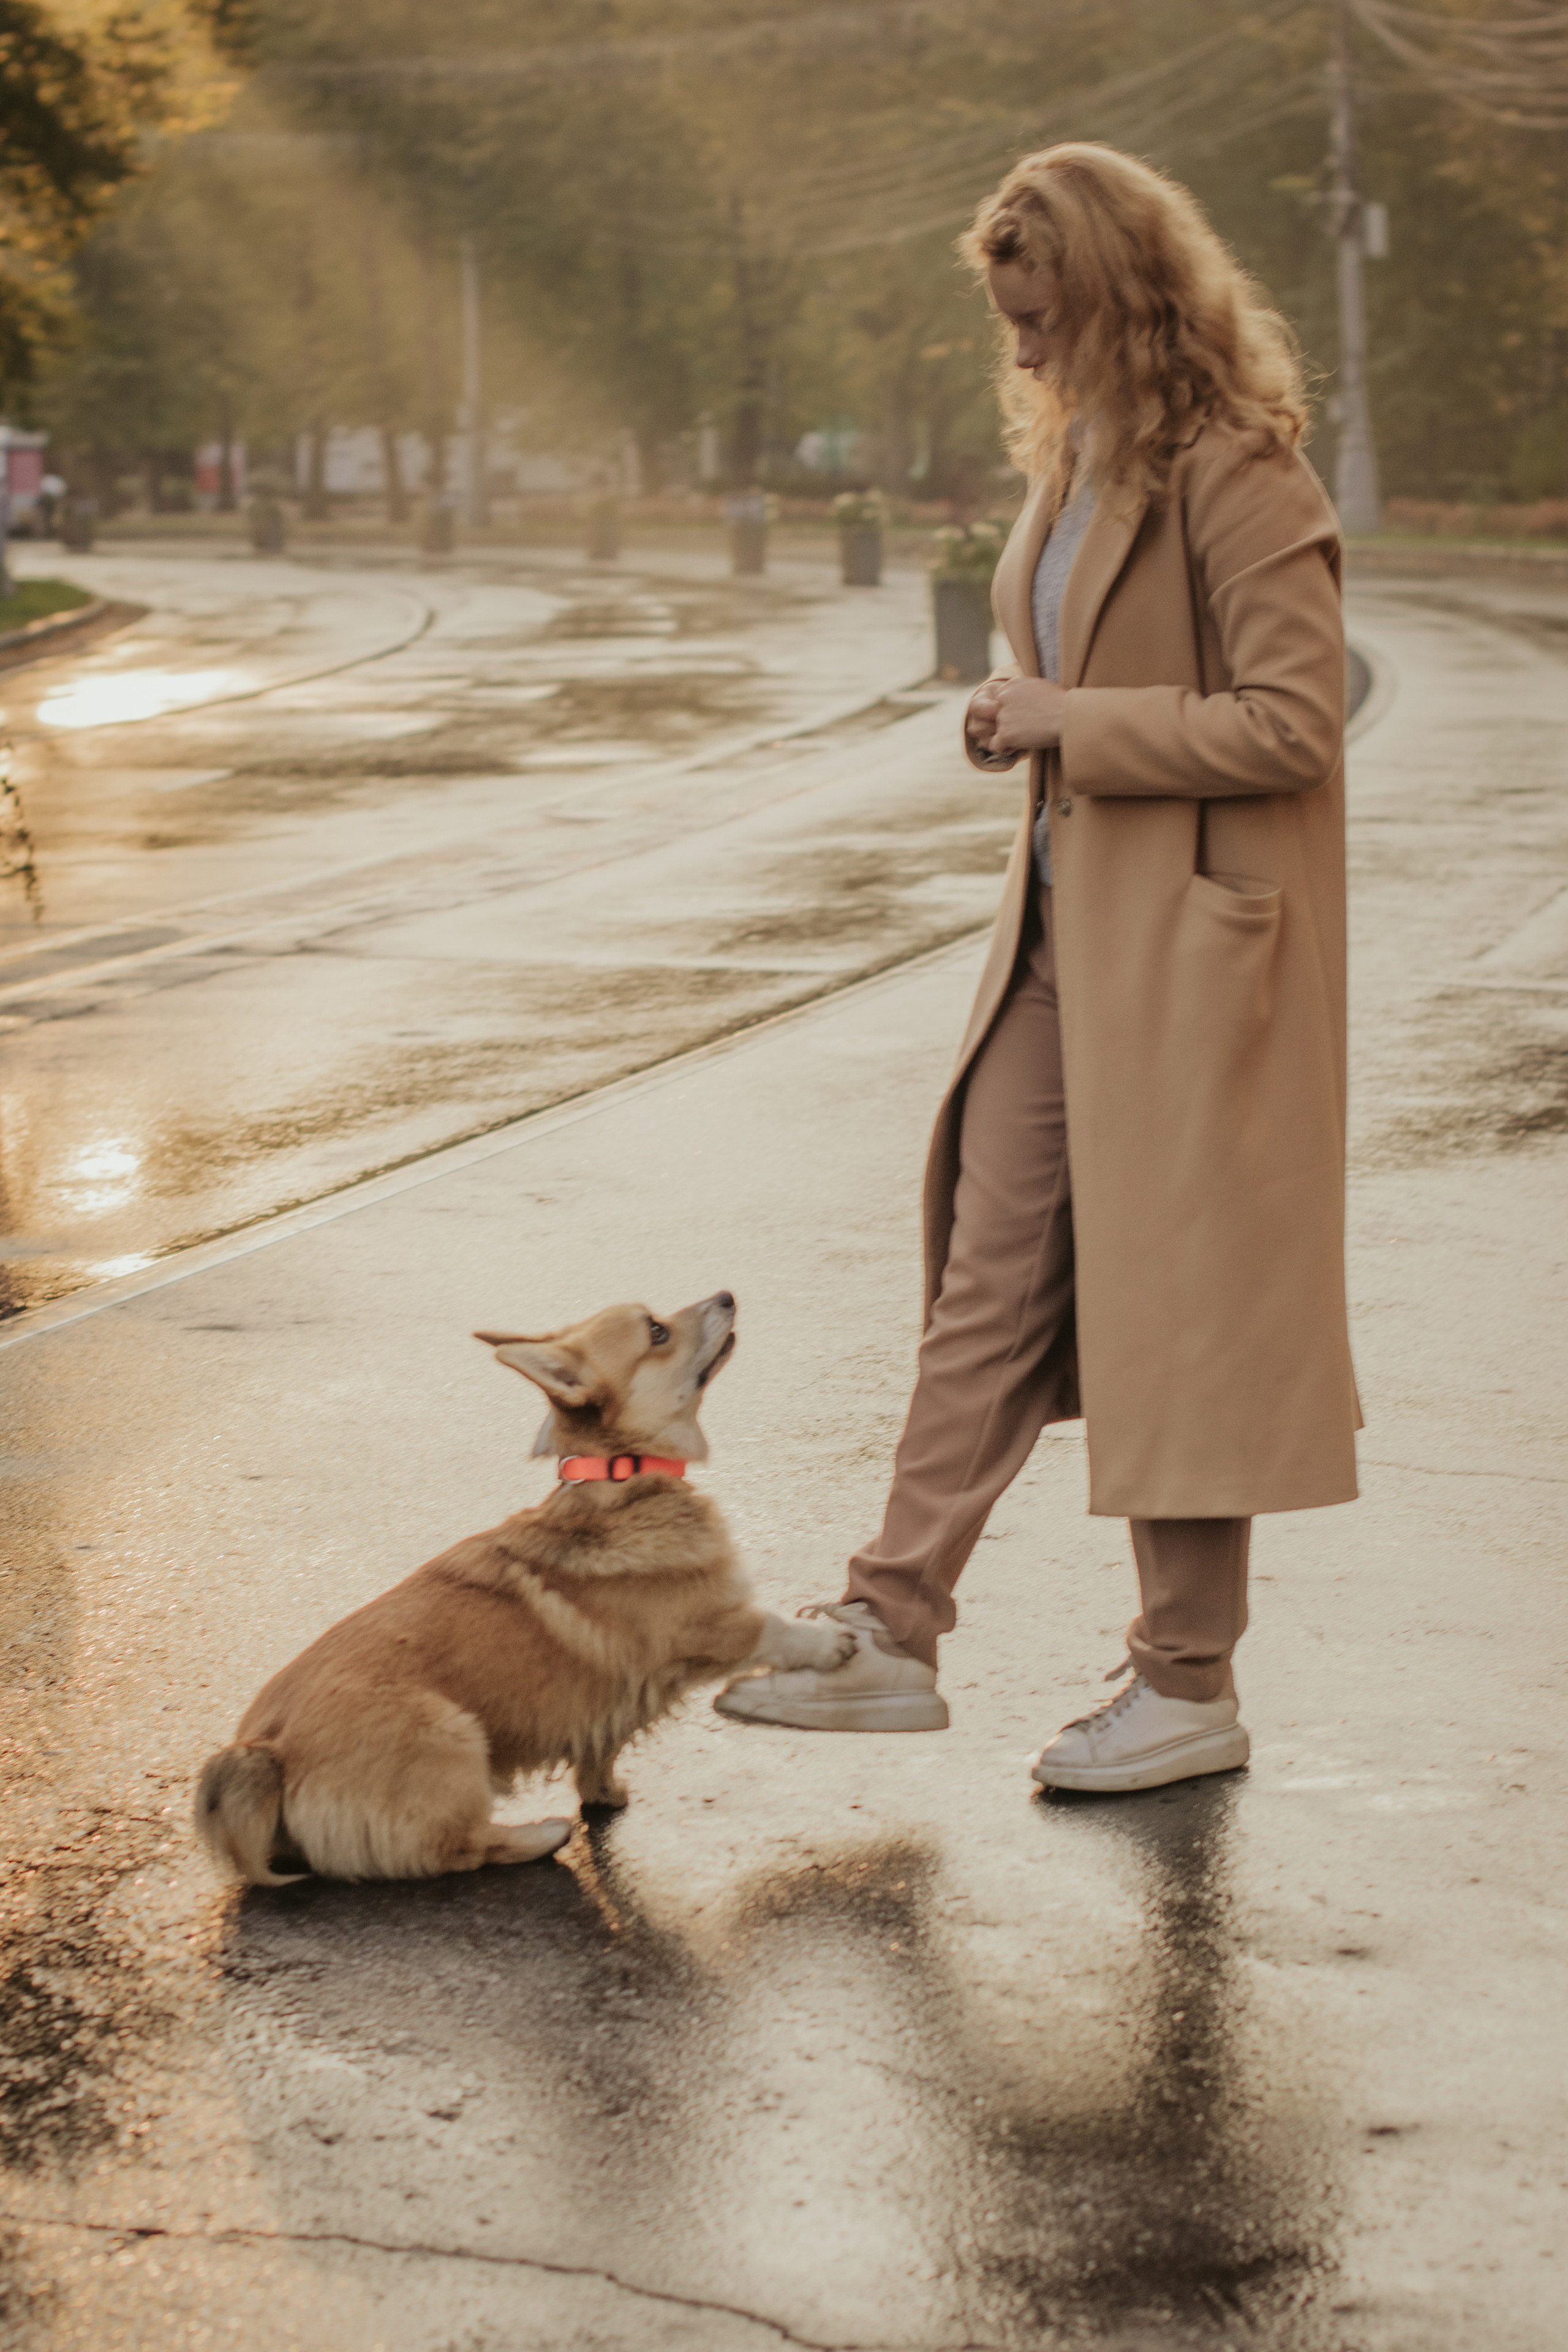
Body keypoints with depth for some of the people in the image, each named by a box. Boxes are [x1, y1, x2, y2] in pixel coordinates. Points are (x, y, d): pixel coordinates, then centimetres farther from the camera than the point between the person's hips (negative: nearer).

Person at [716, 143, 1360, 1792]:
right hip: (1065, 935, 9)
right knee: (989, 1282, 9)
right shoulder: (1076, 458, 13)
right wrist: (1028, 714, 7)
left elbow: (1296, 723, -21)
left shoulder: (1234, 477, -16)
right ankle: (892, 1633, 15)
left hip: (1193, 948, -9)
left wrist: (1078, 721, -17)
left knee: (1172, 1300, 0)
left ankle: (1191, 1688, 12)